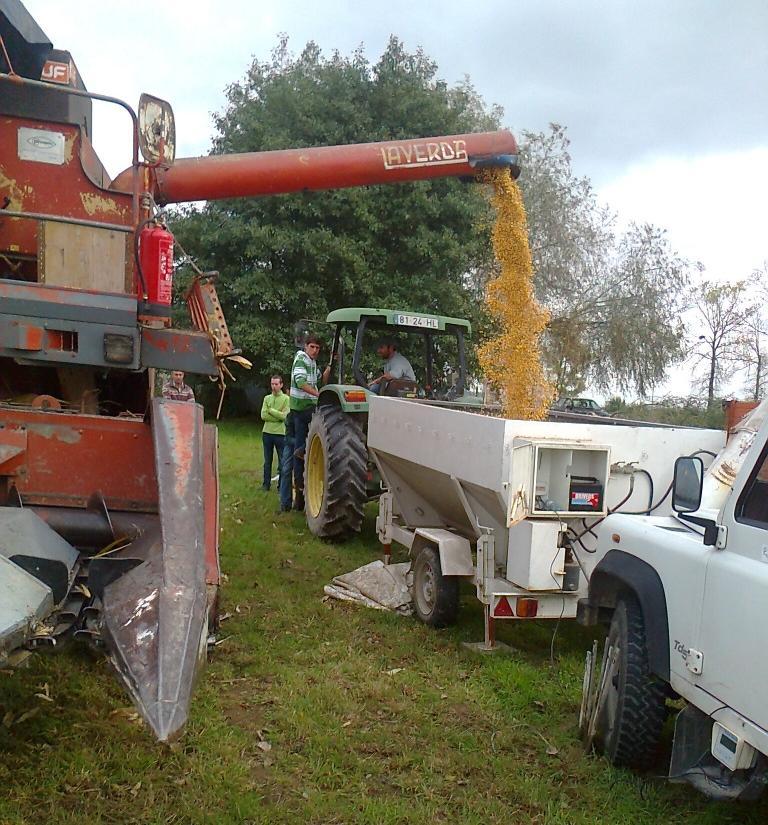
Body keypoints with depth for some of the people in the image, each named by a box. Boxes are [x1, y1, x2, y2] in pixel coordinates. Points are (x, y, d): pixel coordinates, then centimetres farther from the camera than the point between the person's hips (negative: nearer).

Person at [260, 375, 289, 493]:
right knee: (267, 461, 13)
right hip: (267, 433, 4)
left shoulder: (286, 399, -3)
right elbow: (263, 416, -4)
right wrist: (278, 417, -11)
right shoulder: (267, 398, 8)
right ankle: (266, 484, 22)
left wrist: (271, 410, -10)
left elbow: (284, 416, -15)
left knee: (282, 461, 3)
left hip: (280, 433, -4)